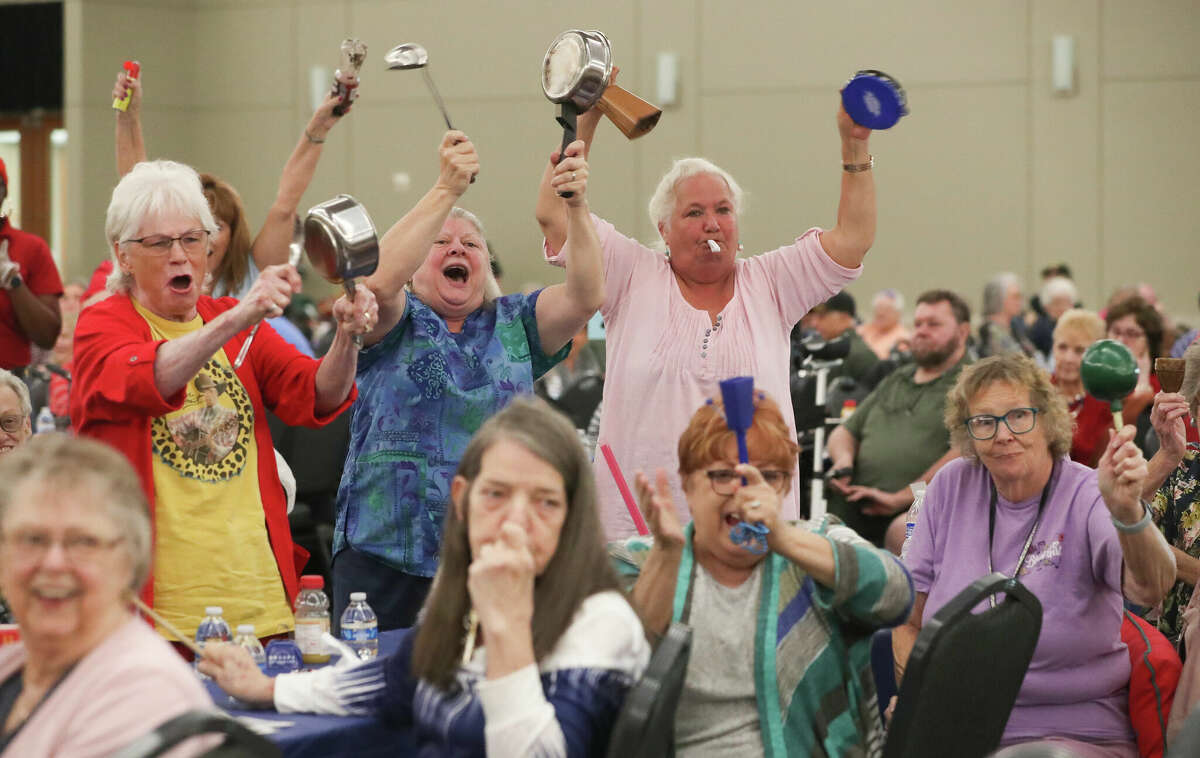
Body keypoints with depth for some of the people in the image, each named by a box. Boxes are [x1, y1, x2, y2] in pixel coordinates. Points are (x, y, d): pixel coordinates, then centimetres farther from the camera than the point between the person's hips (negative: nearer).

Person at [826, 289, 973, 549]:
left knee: (904, 532, -41)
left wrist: (901, 498, -15)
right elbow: (845, 432, 34)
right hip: (858, 509, 6)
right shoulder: (895, 381, 30)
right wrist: (843, 459, 7)